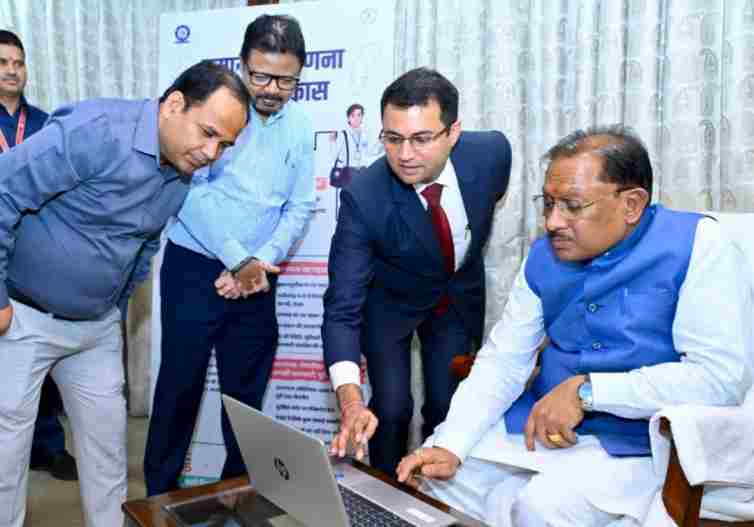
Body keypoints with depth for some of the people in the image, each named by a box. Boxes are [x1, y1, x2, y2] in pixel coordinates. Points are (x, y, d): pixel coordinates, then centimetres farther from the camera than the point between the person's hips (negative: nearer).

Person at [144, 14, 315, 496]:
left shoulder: (300, 126, 3)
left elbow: (300, 208, 4)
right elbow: (192, 188, -15)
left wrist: (263, 262, -10)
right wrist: (237, 260, -16)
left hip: (257, 277, 3)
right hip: (194, 266, -3)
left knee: (246, 389, 11)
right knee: (180, 382, 4)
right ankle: (160, 492, 23)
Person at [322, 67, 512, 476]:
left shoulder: (492, 152, -26)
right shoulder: (363, 197, -34)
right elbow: (342, 307, -35)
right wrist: (351, 401, -49)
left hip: (461, 297, 3)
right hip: (389, 302, -2)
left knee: (448, 407, 2)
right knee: (391, 409, -7)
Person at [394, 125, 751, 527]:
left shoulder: (696, 244, -12)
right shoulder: (543, 258, 3)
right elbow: (502, 360, 1)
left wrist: (586, 391, -20)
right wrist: (450, 446, -13)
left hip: (635, 443, -5)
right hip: (539, 425, 6)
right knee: (431, 473, -1)